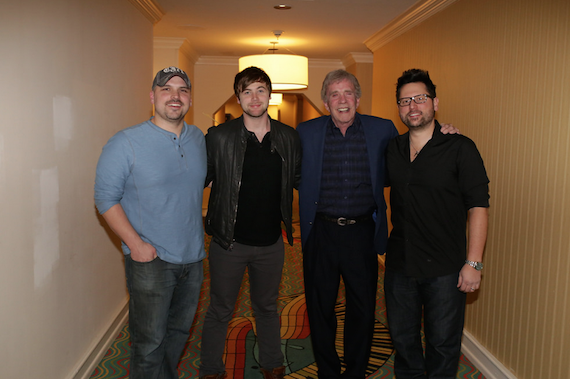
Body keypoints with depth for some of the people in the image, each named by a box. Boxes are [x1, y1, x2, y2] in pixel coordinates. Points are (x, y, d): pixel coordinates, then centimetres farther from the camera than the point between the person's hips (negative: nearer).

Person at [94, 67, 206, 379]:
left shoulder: (199, 139, 5)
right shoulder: (126, 143, -11)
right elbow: (106, 198, -11)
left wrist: (199, 236, 11)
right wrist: (135, 243, -18)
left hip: (193, 257, 6)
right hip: (150, 260, -5)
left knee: (179, 332, 21)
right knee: (149, 342, 4)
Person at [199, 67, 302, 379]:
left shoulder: (289, 137, 0)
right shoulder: (219, 136, -8)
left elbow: (298, 180, 11)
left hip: (271, 242, 3)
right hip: (229, 242, -2)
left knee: (267, 307, 22)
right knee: (220, 312, 13)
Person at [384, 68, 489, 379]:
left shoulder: (459, 148, -9)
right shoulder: (392, 149, 5)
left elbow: (478, 206, -11)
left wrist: (473, 262, -15)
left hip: (445, 268, -4)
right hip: (399, 262, 5)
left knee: (442, 342, 10)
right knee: (402, 336, 19)